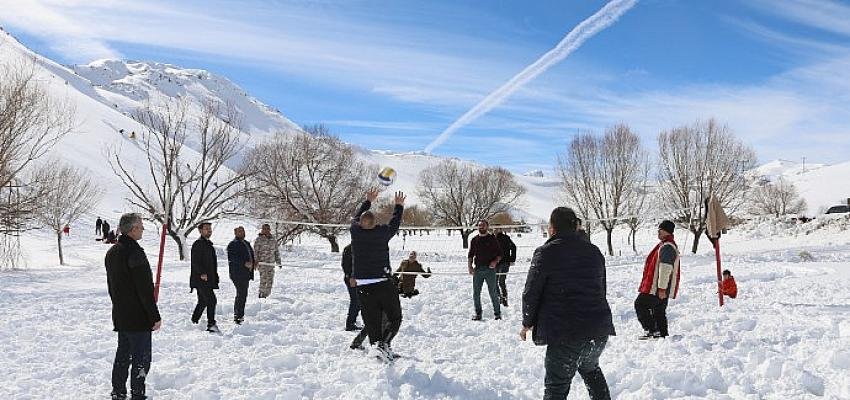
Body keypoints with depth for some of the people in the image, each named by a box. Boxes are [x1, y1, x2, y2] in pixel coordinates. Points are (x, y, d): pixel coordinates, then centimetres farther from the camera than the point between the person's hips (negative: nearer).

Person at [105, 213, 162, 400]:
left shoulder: (112, 252, 10)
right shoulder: (135, 253, -21)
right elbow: (145, 290, -21)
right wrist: (155, 317, -15)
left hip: (120, 315, 9)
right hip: (138, 317, -9)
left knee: (123, 356, 18)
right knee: (141, 359, 0)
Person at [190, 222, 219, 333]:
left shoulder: (208, 244, 19)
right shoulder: (198, 244, -10)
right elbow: (195, 262, -18)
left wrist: (215, 277, 23)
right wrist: (202, 273, -29)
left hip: (208, 279, 10)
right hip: (201, 279, -10)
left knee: (203, 302, 14)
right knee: (211, 300, -13)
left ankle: (194, 322, 25)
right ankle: (211, 324, -9)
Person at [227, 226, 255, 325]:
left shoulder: (246, 243, 20)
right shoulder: (233, 244, -7)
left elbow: (251, 255, 29)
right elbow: (231, 258, -19)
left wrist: (253, 262, 8)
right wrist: (244, 263, -24)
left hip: (246, 273, 9)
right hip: (238, 273, -9)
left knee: (243, 294, 13)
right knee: (241, 294, -11)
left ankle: (240, 315, 21)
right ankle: (237, 316, -6)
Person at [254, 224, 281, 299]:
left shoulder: (273, 240, 13)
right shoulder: (258, 240, -3)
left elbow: (277, 251, 19)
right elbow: (255, 251, -4)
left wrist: (278, 262, 16)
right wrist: (255, 261, -11)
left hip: (271, 263, 5)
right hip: (262, 263, -5)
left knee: (270, 280, 4)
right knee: (263, 279, -11)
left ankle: (267, 294, 14)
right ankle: (261, 294, -1)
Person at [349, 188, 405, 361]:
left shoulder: (355, 232, 0)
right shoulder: (382, 232, -6)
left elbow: (355, 218, 22)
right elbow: (394, 224, 15)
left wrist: (368, 201, 34)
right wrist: (399, 206, 31)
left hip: (363, 287, 3)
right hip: (383, 284, -2)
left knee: (372, 321, 10)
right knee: (395, 318, 8)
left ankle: (377, 343, 1)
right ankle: (384, 343, -12)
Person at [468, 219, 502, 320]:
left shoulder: (493, 239, 3)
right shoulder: (474, 240, 12)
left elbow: (499, 254, 5)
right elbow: (470, 255, 14)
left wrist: (495, 261, -13)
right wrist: (470, 266, 1)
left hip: (490, 269, -3)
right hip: (477, 269, 3)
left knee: (493, 293, -1)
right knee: (476, 293, 4)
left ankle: (497, 313, 11)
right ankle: (478, 313, 15)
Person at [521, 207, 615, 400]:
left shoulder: (545, 253, -7)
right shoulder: (594, 252, 13)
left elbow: (531, 292, -6)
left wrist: (527, 323, 9)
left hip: (566, 333, -6)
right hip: (600, 329, 6)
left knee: (557, 384, 4)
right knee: (590, 369, 32)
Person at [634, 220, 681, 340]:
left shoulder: (667, 247, -17)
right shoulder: (666, 245, 18)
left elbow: (665, 269, -24)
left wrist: (661, 288, -26)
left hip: (657, 288, -11)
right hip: (661, 289, 11)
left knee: (640, 304, -8)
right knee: (659, 311, 15)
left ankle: (651, 330, -8)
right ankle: (662, 334, 19)